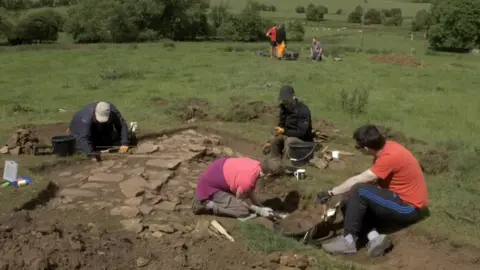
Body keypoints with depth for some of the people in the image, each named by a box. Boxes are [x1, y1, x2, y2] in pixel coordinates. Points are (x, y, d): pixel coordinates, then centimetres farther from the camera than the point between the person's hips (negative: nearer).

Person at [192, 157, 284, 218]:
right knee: (243, 211, -12)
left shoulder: (258, 165, -10)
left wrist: (261, 207, 0)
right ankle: (207, 205, -7)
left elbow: (250, 191, 3)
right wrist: (259, 210, -7)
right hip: (211, 185, -9)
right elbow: (239, 200, -13)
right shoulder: (247, 180, -33)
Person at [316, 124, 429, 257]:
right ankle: (374, 236, -13)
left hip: (410, 208, -9)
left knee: (358, 192, -24)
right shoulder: (386, 147, 0)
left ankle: (348, 241, -15)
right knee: (348, 203, 2)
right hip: (401, 198, 9)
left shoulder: (390, 157, -27)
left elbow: (357, 180, -24)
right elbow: (371, 181, 4)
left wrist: (330, 193, -17)